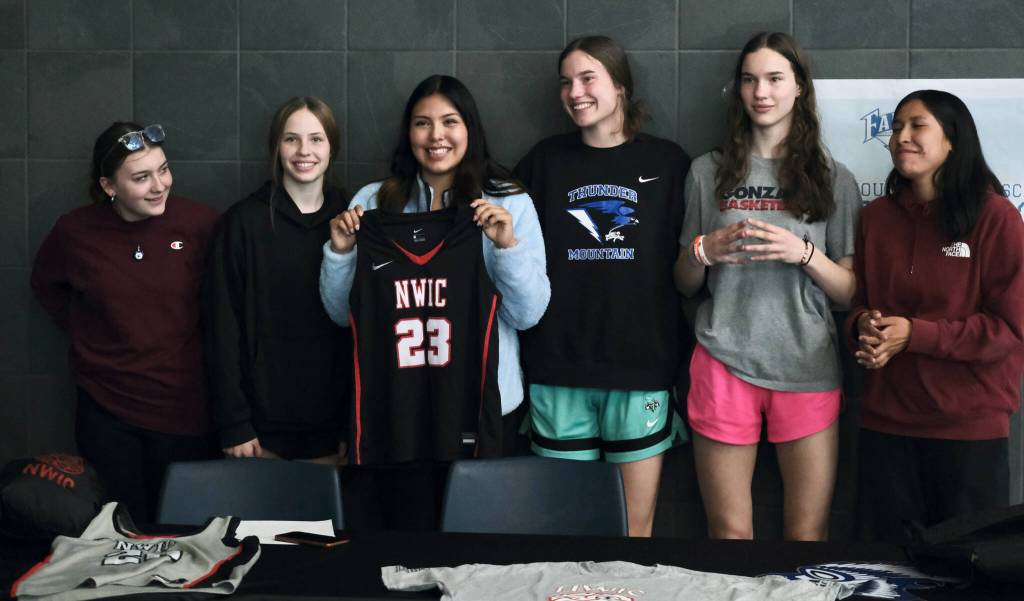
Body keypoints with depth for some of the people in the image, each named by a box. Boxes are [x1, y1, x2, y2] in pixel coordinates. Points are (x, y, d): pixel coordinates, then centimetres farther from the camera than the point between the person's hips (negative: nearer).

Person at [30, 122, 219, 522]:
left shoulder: (200, 222, -12)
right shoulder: (75, 231, -7)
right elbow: (45, 285, 14)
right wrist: (82, 334, 8)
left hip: (186, 409, -1)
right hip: (107, 412, 1)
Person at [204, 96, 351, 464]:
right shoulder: (243, 221, -3)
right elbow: (223, 325, -4)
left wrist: (357, 420, 1)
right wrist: (233, 422, -9)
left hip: (331, 423, 2)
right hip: (262, 422, -2)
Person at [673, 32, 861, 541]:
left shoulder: (832, 178, 7)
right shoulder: (709, 172, 9)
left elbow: (849, 293, 5)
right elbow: (685, 284, 14)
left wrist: (802, 253, -13)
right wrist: (702, 252, -7)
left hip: (807, 367, 0)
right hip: (724, 364, 0)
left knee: (808, 532, 3)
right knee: (728, 531, 5)